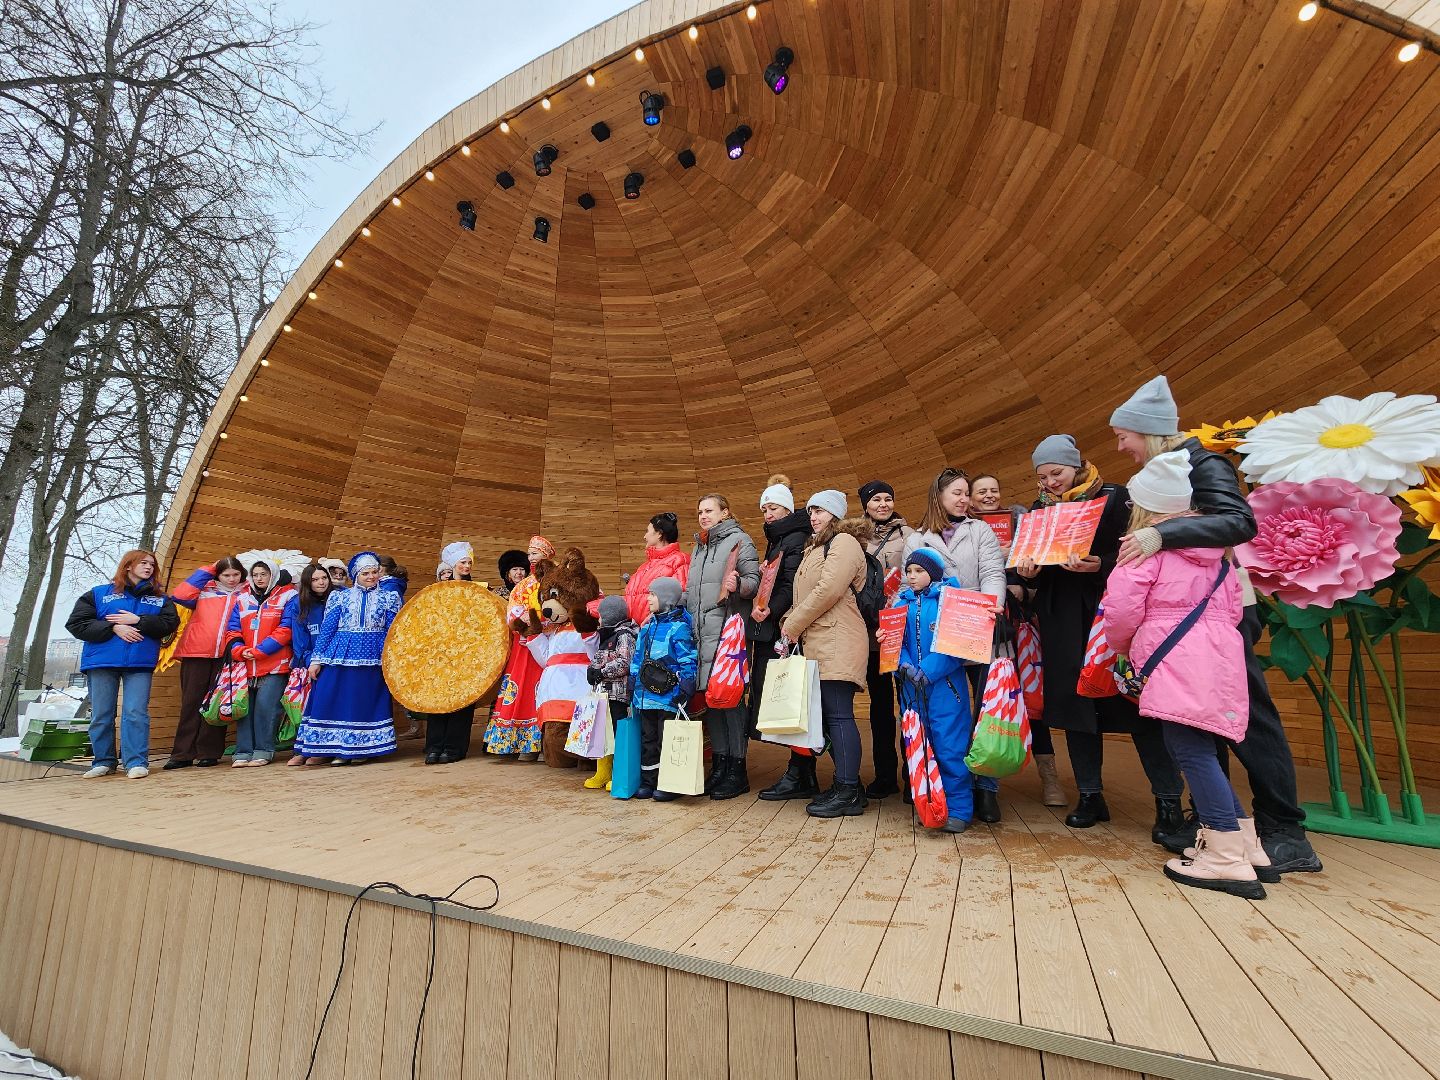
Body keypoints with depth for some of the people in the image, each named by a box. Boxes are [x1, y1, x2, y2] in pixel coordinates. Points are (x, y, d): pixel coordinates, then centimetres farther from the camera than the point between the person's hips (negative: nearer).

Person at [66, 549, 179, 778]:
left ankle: (137, 762, -4)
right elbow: (76, 624, 2)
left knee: (136, 713, -7)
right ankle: (104, 762, 20)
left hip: (140, 664, -1)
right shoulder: (99, 593, 10)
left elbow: (170, 623, -1)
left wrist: (138, 620, -12)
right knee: (101, 715, 6)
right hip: (101, 662, 1)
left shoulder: (160, 598, 13)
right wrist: (114, 628, -11)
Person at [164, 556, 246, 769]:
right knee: (191, 702, 3)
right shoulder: (205, 590, 9)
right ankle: (183, 754, 10)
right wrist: (207, 571, -2)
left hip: (226, 656, 0)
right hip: (196, 654, 0)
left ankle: (209, 752, 10)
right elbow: (179, 595, -8)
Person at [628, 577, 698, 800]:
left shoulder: (679, 627, -11)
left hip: (668, 697, -8)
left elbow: (688, 662, -13)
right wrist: (632, 687, 16)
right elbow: (637, 659, 18)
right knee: (647, 739, 15)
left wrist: (684, 692, -16)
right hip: (645, 696, 8)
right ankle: (649, 781, 27)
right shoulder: (647, 626, 12)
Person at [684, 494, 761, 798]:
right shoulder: (698, 548, 24)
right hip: (701, 632, 7)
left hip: (728, 630, -7)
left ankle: (737, 770, 3)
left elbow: (754, 579, -8)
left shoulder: (738, 540, 1)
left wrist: (738, 585, -27)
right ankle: (719, 764, 17)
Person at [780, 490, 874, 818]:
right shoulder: (817, 547, 26)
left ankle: (848, 793, -2)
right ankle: (847, 785, 18)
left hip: (838, 643, -9)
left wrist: (793, 625, -10)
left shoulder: (844, 542, -5)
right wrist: (791, 623, 6)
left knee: (838, 715, -9)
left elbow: (828, 591, -17)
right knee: (829, 715, 9)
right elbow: (805, 595, 24)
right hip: (819, 643, 9)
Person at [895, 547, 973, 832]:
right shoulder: (903, 602, 10)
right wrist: (904, 665, -12)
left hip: (944, 683, -5)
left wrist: (927, 671, -19)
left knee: (949, 746, -3)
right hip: (911, 686, 5)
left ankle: (958, 809, 11)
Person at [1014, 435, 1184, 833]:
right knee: (1074, 700, 6)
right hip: (1060, 618, 4)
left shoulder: (1115, 498, -1)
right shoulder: (1040, 508, 11)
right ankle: (1090, 796, 17)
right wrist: (1029, 572, -9)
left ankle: (1168, 800, 12)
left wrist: (1100, 565, -24)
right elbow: (1034, 568, 13)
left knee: (1134, 699, -3)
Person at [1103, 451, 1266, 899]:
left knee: (1191, 749, -7)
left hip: (1176, 662, -9)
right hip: (1220, 657, 9)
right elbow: (1233, 608, 23)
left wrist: (1122, 645, 9)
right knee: (1198, 750, 15)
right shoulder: (1214, 549, 21)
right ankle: (1246, 844, 20)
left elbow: (1122, 608, -10)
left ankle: (1227, 858, -4)